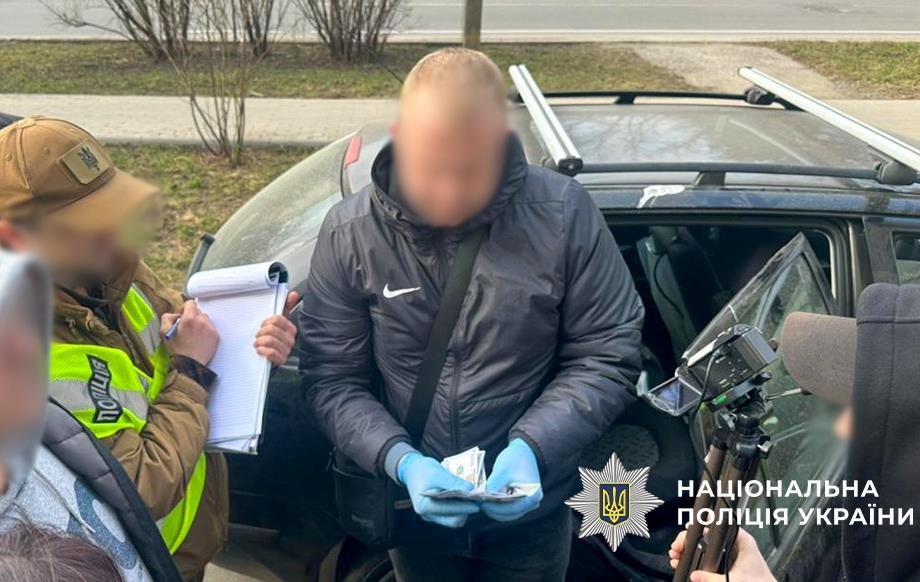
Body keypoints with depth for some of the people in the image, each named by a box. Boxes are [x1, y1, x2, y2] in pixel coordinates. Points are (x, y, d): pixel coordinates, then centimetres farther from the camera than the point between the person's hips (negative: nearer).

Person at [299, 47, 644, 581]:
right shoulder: (349, 234, -15)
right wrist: (401, 461, -26)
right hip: (413, 509, 1)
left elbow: (608, 356, -11)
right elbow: (332, 379, -11)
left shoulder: (564, 214, -17)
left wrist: (533, 446, -24)